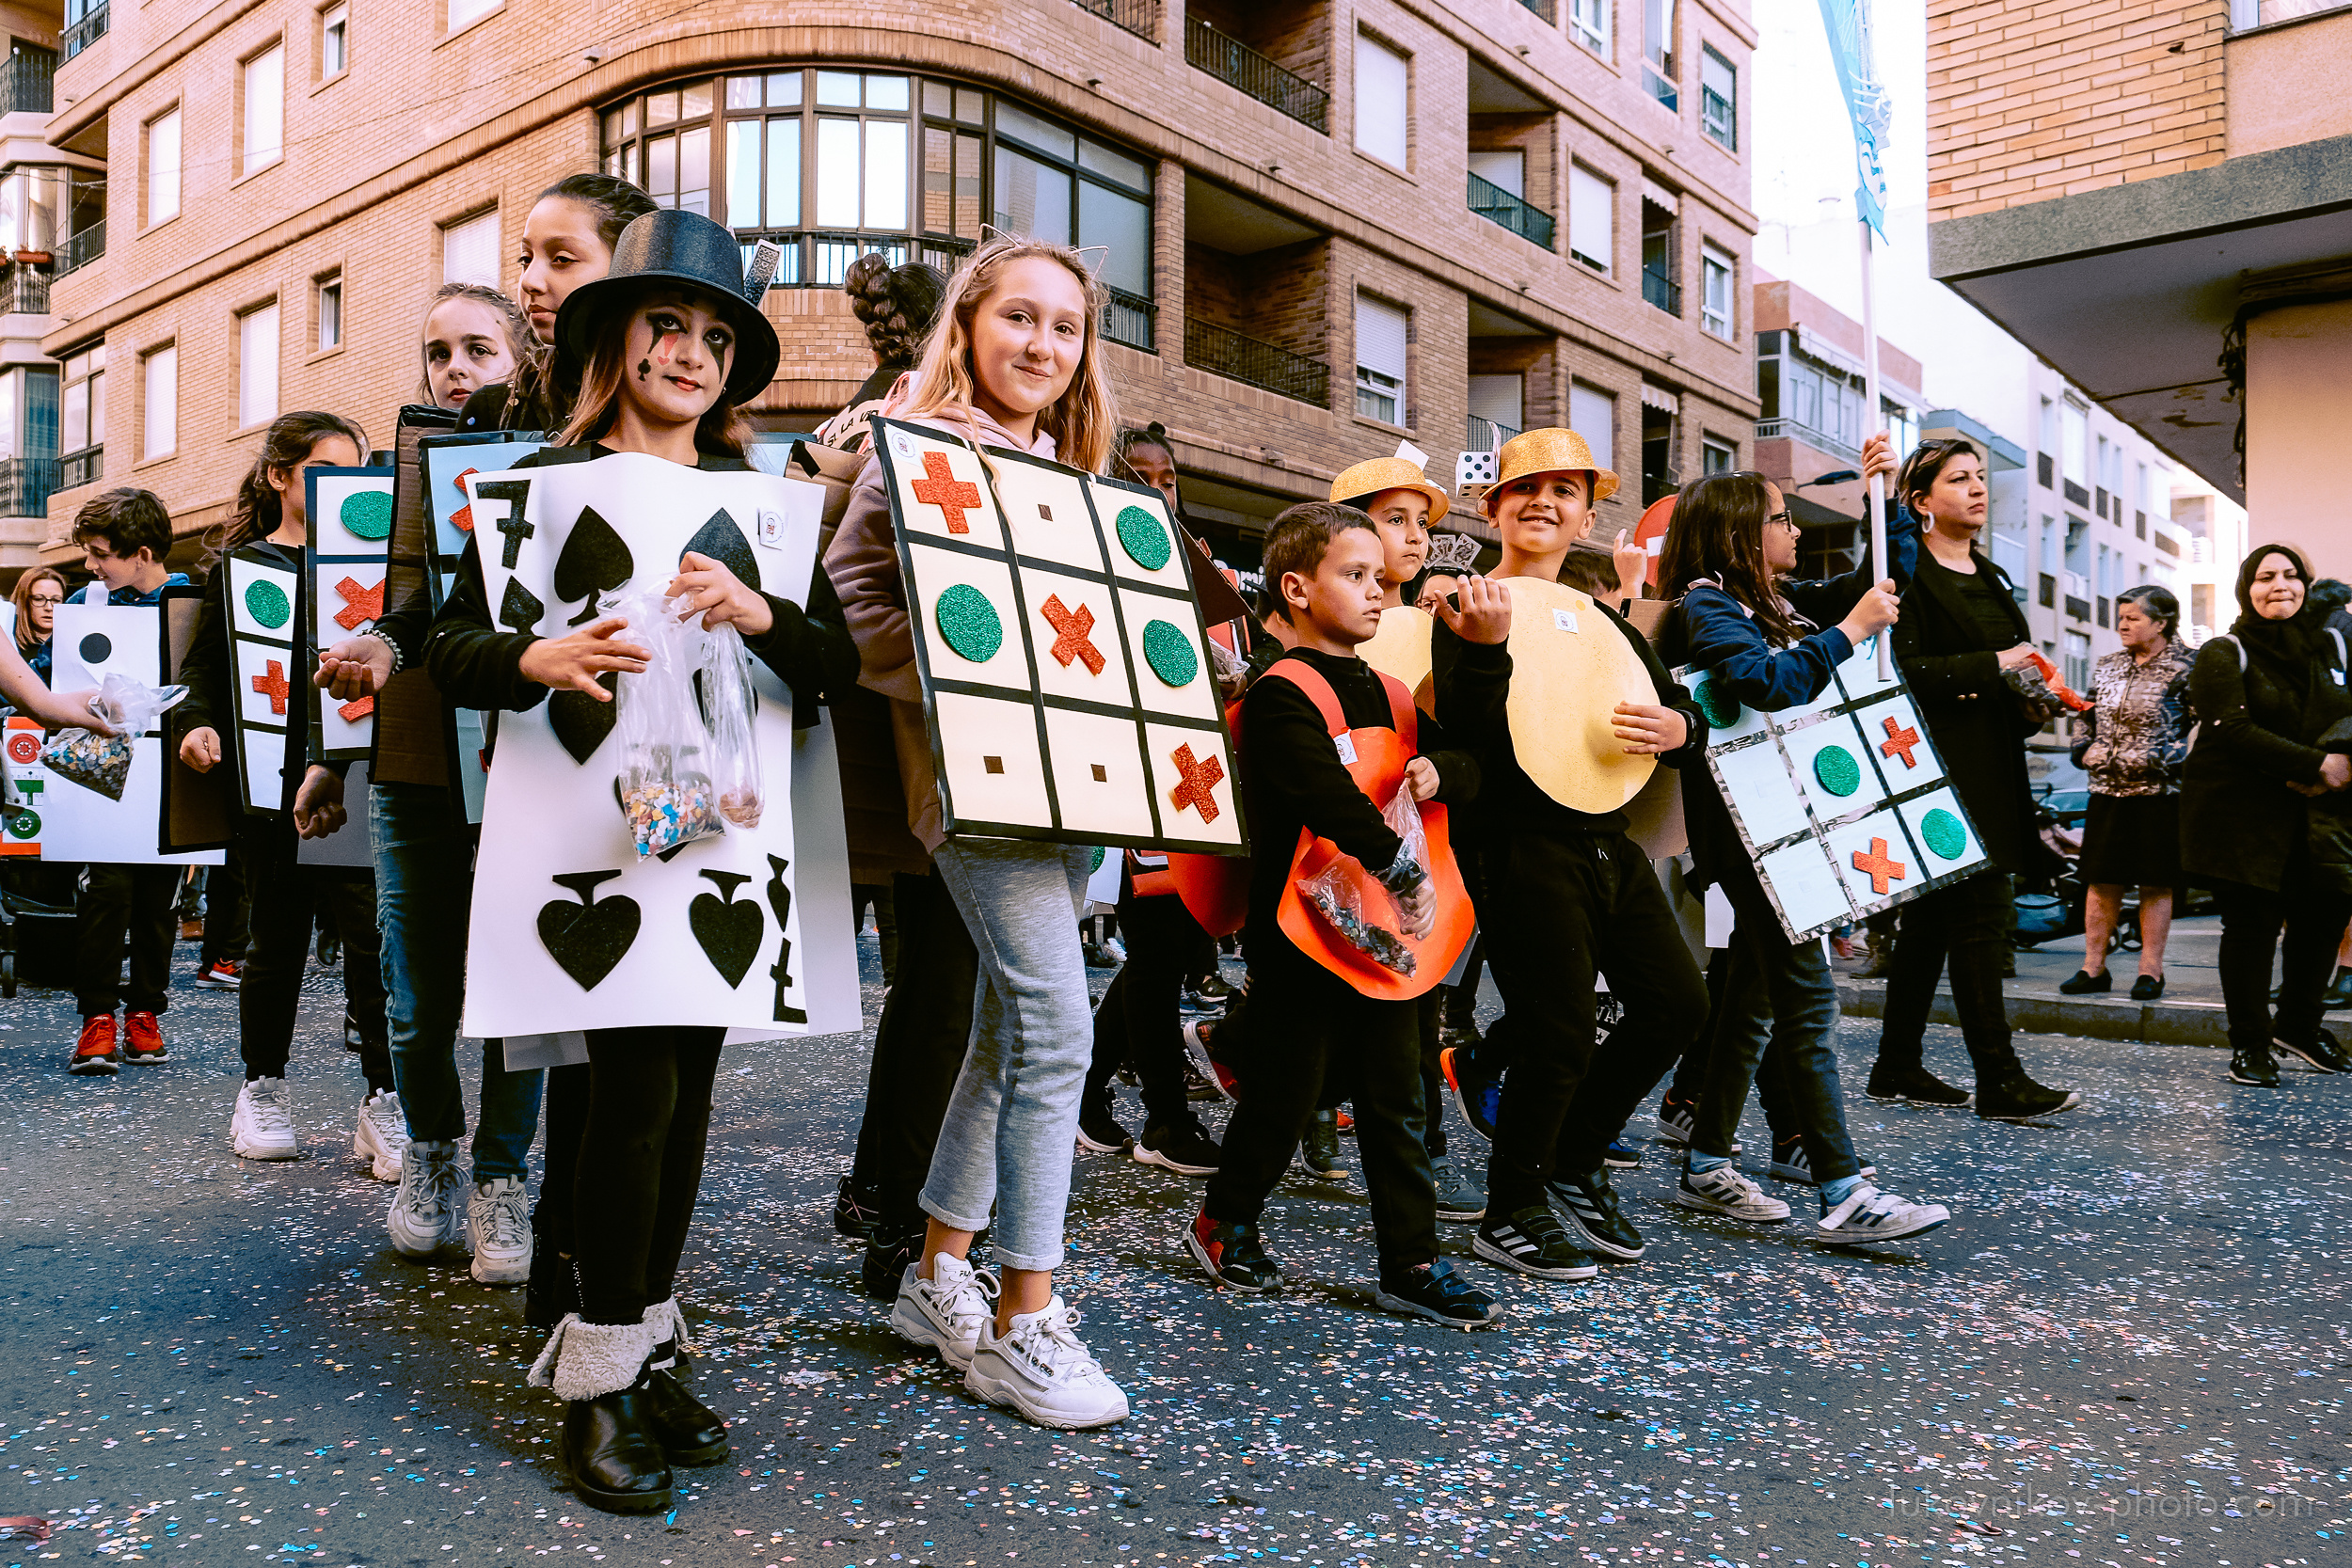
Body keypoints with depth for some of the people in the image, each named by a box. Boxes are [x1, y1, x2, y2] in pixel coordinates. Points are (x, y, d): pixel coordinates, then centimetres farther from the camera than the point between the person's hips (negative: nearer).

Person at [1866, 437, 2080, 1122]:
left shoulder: (1990, 577, 20)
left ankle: (1898, 1067, 18)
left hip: (1990, 768, 9)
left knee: (1931, 919, 11)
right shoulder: (1910, 573, -8)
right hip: (1942, 768, -9)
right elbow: (1905, 672, -18)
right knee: (1978, 917, -8)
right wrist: (1991, 666, -18)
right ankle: (1998, 1081, -3)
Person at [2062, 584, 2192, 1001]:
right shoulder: (2106, 667, 13)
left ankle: (2151, 970, 10)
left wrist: (2155, 758, -17)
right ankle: (2093, 967, 12)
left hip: (2159, 793, -5)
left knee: (2156, 885, 2)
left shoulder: (2182, 670, -5)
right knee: (2101, 880, 6)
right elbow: (2086, 720, 22)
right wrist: (2086, 750, 4)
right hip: (2108, 791, 5)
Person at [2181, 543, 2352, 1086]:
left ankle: (2299, 1023, 27)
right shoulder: (2223, 655, -4)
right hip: (2241, 812, -5)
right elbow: (2233, 731, -16)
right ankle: (2249, 1043, 8)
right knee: (2251, 921, -4)